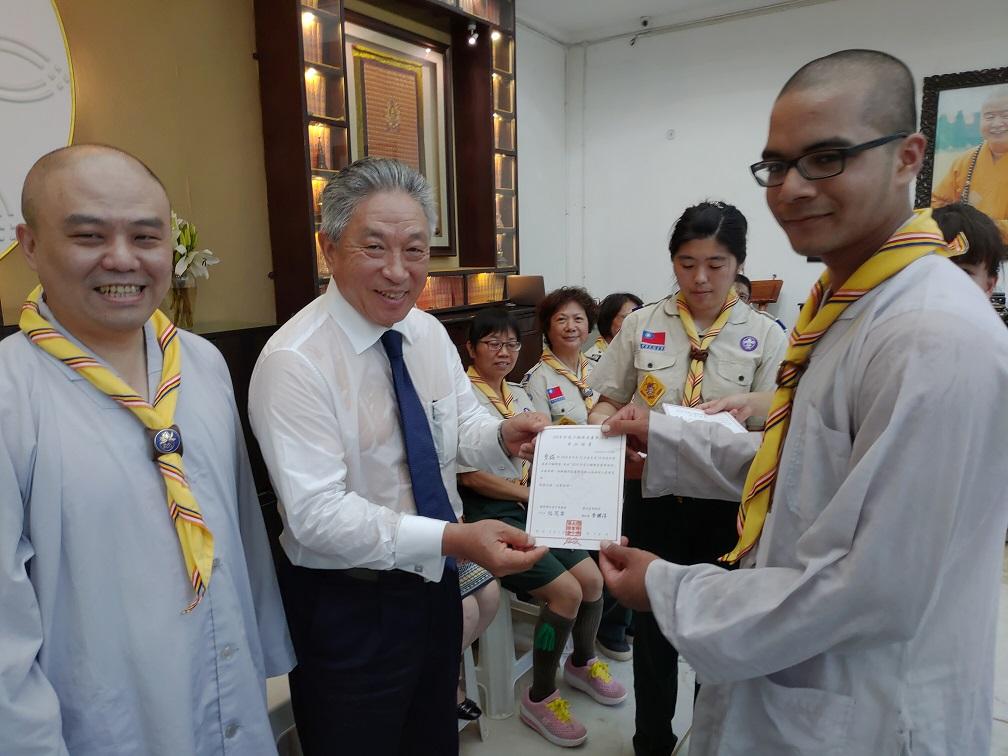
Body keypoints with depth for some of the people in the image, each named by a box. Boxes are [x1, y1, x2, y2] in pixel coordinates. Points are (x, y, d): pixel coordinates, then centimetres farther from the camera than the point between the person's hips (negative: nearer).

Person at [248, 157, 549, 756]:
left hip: (434, 584, 7)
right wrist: (453, 539, -37)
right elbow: (318, 513, -28)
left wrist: (502, 436, -16)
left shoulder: (430, 333, -2)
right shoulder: (293, 362, -23)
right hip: (349, 609, -6)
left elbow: (462, 423, 7)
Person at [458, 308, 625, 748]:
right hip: (487, 513, -7)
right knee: (567, 591, -17)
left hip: (529, 506, 7)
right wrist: (528, 493, -11)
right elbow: (468, 475, -17)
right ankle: (539, 698, 5)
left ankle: (582, 663, 30)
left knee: (593, 579, 0)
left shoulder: (519, 396, 11)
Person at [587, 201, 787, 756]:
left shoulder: (764, 336, -4)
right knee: (652, 621, 17)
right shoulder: (641, 325, -1)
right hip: (652, 495, 1)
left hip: (726, 501, -1)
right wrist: (602, 426, -17)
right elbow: (609, 399, 4)